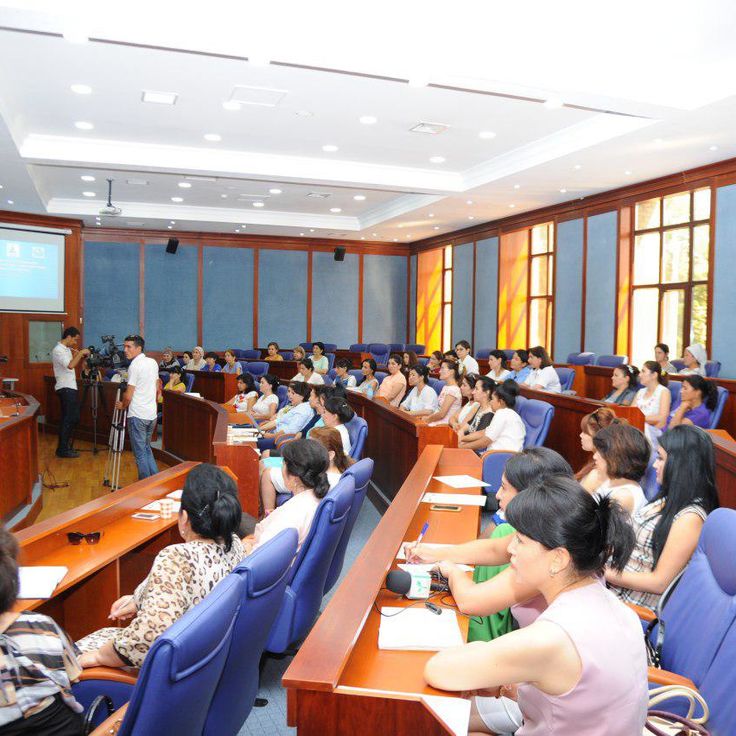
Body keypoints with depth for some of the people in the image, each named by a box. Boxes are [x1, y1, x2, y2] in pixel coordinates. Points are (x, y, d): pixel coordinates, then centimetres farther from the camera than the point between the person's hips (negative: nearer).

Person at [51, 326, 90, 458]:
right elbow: (70, 365, -28)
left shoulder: (67, 349, 14)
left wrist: (81, 357, 5)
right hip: (65, 388, -10)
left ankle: (65, 445, 22)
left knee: (73, 418, 13)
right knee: (68, 419, -6)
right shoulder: (58, 350, -15)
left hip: (71, 388, 10)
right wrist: (81, 353, -19)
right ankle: (62, 450, 0)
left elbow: (72, 364, 20)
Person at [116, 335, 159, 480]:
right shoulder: (153, 362, 9)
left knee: (140, 453, 1)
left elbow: (128, 396, -15)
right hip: (152, 414, 8)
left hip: (137, 415, -8)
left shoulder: (134, 366, -14)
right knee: (147, 448, 20)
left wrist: (122, 405, 3)